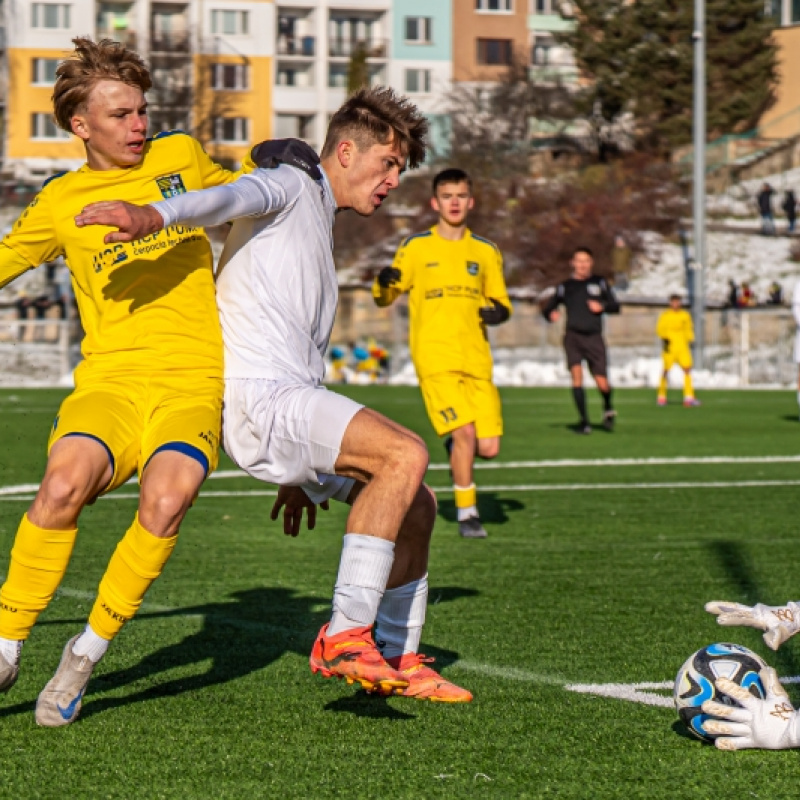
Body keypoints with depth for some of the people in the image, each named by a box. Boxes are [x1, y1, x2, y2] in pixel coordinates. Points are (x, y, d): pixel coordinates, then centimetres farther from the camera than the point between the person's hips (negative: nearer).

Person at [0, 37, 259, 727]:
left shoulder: (183, 156, 15)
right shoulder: (60, 203, 11)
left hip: (195, 380, 1)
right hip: (110, 379, 0)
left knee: (167, 499, -30)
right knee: (64, 482, -32)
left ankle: (88, 651, -10)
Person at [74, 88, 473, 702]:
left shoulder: (319, 227, 30)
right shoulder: (289, 185, 1)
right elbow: (229, 200, -25)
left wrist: (303, 474, 38)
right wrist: (152, 215, -48)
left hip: (295, 401, 10)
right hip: (257, 397, -10)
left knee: (416, 503, 12)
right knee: (406, 453, -25)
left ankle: (399, 657, 25)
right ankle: (345, 634, -27)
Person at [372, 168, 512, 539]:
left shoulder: (486, 252, 13)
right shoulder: (415, 247, 5)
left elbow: (500, 301, 20)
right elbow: (384, 298, 7)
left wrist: (498, 312, -4)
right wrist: (383, 283, -17)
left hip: (477, 360, 3)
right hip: (435, 358, -3)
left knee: (488, 448, -5)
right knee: (465, 431, -18)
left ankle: (455, 447, 30)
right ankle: (466, 513, -1)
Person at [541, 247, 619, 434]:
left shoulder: (600, 283, 12)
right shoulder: (565, 287, 10)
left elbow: (615, 306, 13)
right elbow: (548, 307, 15)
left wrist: (602, 306, -7)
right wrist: (550, 314, -8)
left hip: (594, 337, 0)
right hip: (573, 336, 0)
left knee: (602, 383, -6)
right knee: (576, 374, -18)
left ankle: (608, 408, 27)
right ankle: (584, 421, -9)